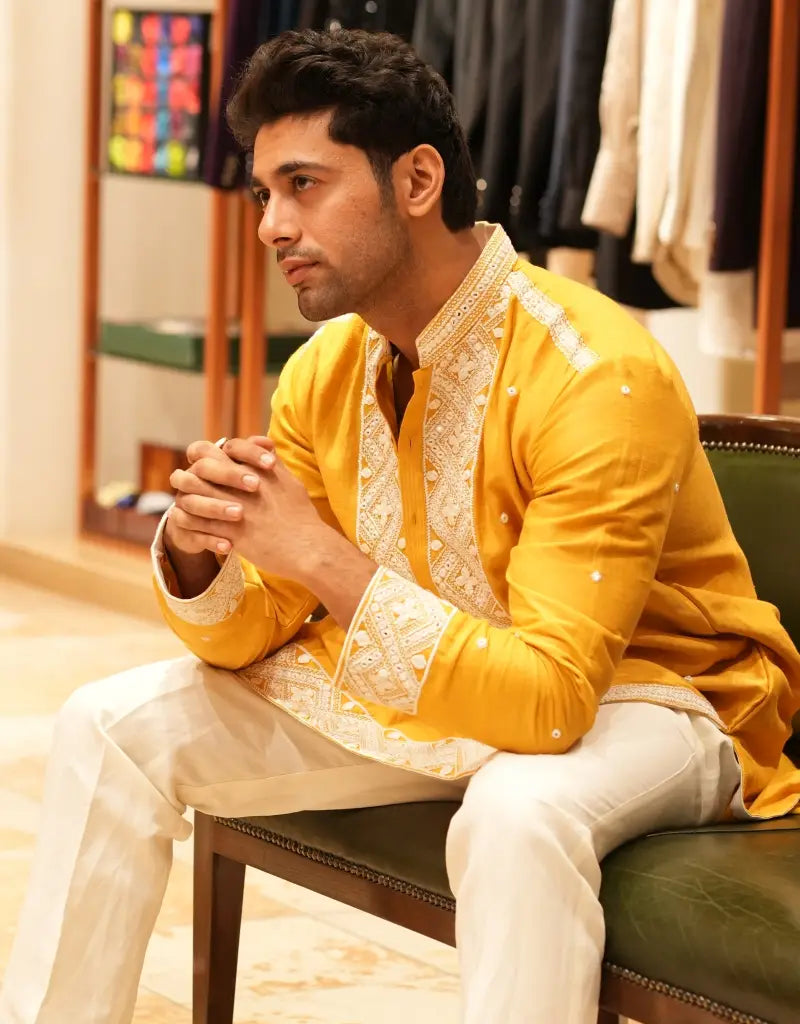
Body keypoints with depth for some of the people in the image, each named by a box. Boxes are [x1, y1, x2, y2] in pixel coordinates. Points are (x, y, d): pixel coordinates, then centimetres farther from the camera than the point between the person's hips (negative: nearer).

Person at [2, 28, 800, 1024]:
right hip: (434, 688, 7)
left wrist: (321, 559, -36)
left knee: (517, 811, -41)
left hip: (636, 698, -7)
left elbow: (548, 698, -32)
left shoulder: (597, 376, -26)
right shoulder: (324, 371, -4)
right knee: (110, 726, -3)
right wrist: (194, 549, -23)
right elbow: (252, 635, 0)